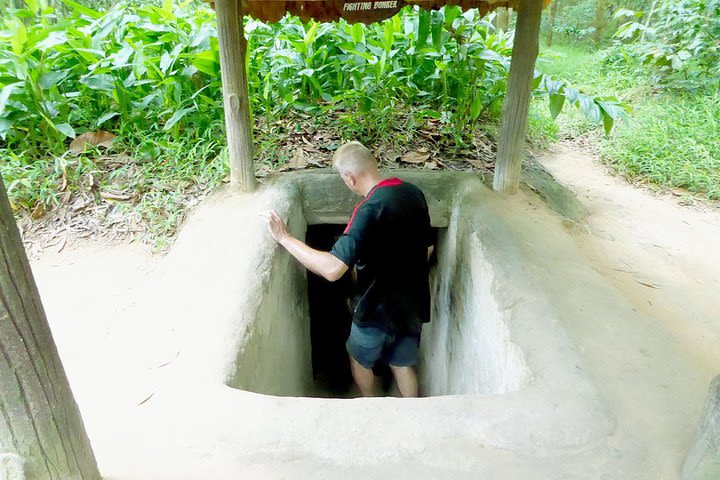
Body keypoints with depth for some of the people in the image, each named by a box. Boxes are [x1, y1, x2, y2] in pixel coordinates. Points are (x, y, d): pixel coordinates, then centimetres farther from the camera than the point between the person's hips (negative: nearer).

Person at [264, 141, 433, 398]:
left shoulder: (369, 209, -29)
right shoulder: (413, 192, -4)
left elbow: (332, 269, -38)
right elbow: (427, 248, 9)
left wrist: (285, 238, -29)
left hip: (379, 309, -6)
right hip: (414, 304, 6)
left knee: (360, 358, 24)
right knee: (402, 363, 26)